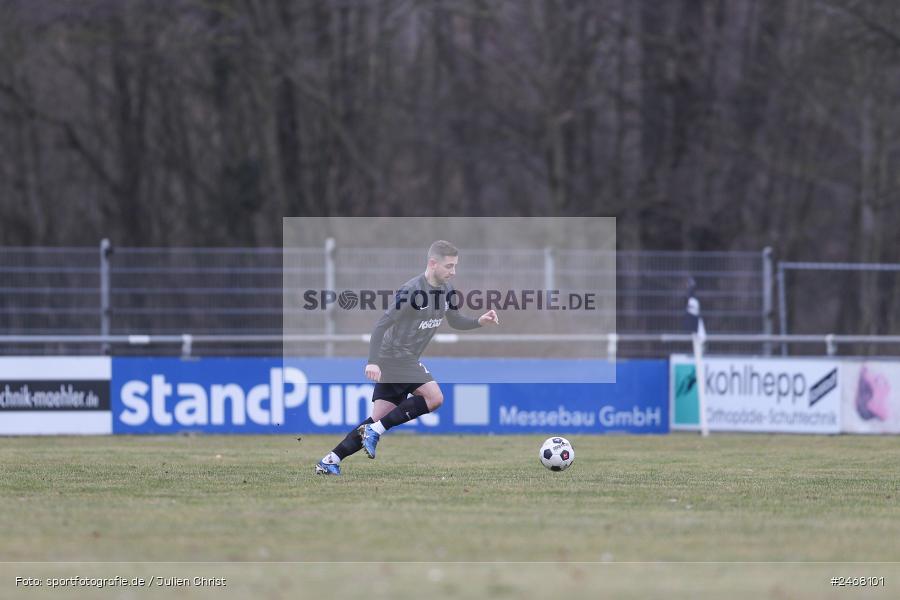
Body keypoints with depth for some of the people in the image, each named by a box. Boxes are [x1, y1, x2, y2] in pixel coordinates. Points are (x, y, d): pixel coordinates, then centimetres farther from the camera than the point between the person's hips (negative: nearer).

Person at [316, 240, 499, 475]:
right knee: (434, 397, -18)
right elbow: (382, 324, -20)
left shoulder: (446, 290, 7)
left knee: (380, 419, 6)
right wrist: (373, 362, -26)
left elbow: (455, 321, 22)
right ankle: (375, 430, -12)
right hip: (397, 357, -9)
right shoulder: (412, 290, -19)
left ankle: (330, 461, 9)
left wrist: (479, 321, 2)